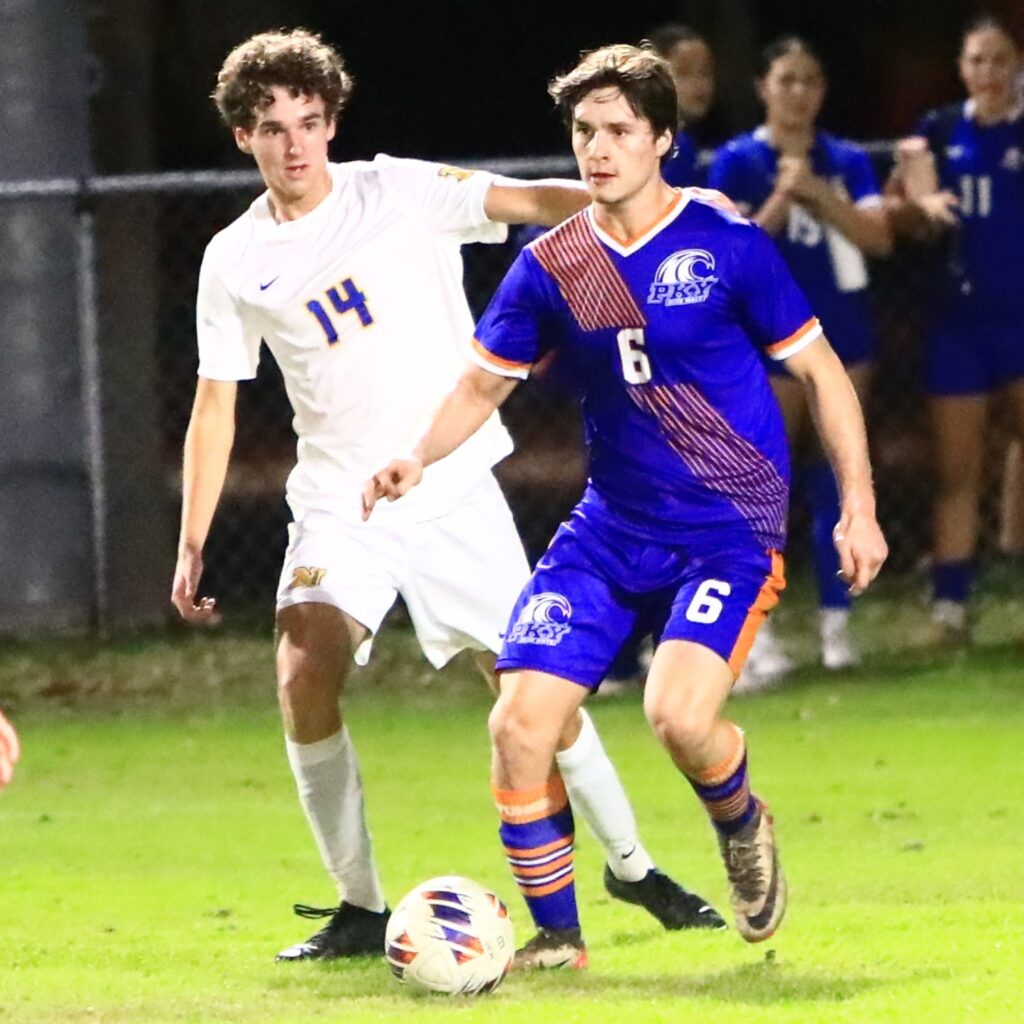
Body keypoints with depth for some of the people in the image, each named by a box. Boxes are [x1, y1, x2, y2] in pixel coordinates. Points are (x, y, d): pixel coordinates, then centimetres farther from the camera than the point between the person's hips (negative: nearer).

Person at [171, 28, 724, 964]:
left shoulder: (400, 194, -3)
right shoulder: (235, 262, 3)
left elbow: (533, 202, -14)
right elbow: (215, 405, 9)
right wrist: (191, 546, 4)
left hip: (454, 489, -1)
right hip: (340, 502, 1)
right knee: (305, 675, -19)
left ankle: (630, 864, 21)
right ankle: (360, 909, -8)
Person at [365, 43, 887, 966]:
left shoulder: (726, 245, -8)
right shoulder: (552, 267, 2)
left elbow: (821, 372, -1)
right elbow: (485, 382, 14)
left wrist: (858, 506, -6)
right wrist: (419, 457, -5)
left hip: (729, 533, -4)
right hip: (609, 533, 4)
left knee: (678, 713, -27)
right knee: (520, 722, -10)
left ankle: (742, 827, 9)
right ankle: (557, 936, 8)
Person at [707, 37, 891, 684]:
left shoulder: (847, 161, 7)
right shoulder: (738, 161, -2)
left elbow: (879, 236, -6)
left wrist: (818, 191, -15)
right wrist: (781, 196, -20)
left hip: (842, 333, 3)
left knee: (835, 482, 5)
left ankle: (836, 624, 11)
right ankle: (756, 636, -9)